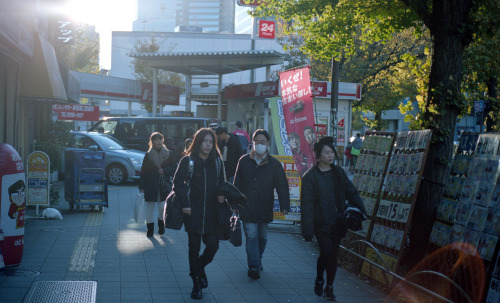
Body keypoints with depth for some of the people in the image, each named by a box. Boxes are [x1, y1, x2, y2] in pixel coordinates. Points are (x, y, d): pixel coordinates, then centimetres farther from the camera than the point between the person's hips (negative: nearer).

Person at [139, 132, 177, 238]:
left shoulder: (169, 154, 5)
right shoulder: (148, 155, 5)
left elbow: (174, 168, 6)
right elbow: (143, 171, 3)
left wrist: (164, 170, -12)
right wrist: (141, 186, -2)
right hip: (150, 186, 0)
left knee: (162, 206, -3)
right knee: (150, 205, 2)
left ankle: (161, 225, 23)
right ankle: (150, 228, 13)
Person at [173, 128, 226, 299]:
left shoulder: (217, 162, 8)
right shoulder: (188, 161, -4)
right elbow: (178, 182, -5)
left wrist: (221, 195, -3)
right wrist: (185, 204, -13)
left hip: (212, 212, 3)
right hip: (193, 212, -3)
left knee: (213, 246, 0)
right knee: (194, 248, 3)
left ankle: (200, 268, 31)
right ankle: (196, 284, 15)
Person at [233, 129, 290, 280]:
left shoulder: (274, 164, -2)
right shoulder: (244, 161, 0)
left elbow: (282, 186, -4)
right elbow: (237, 184, 6)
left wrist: (284, 207, -14)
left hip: (264, 208, 1)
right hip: (247, 207, -1)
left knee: (262, 236, 15)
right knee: (251, 236, -8)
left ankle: (257, 260, 35)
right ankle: (253, 266, -7)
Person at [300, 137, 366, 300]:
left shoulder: (338, 172, 9)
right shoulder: (310, 177, -7)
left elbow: (351, 192, 14)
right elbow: (307, 205, -10)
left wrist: (362, 210, 0)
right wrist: (307, 229, -14)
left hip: (337, 223, 4)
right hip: (321, 224, -4)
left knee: (333, 254, 7)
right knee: (327, 252, -13)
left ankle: (329, 287, 18)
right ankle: (319, 280, 14)